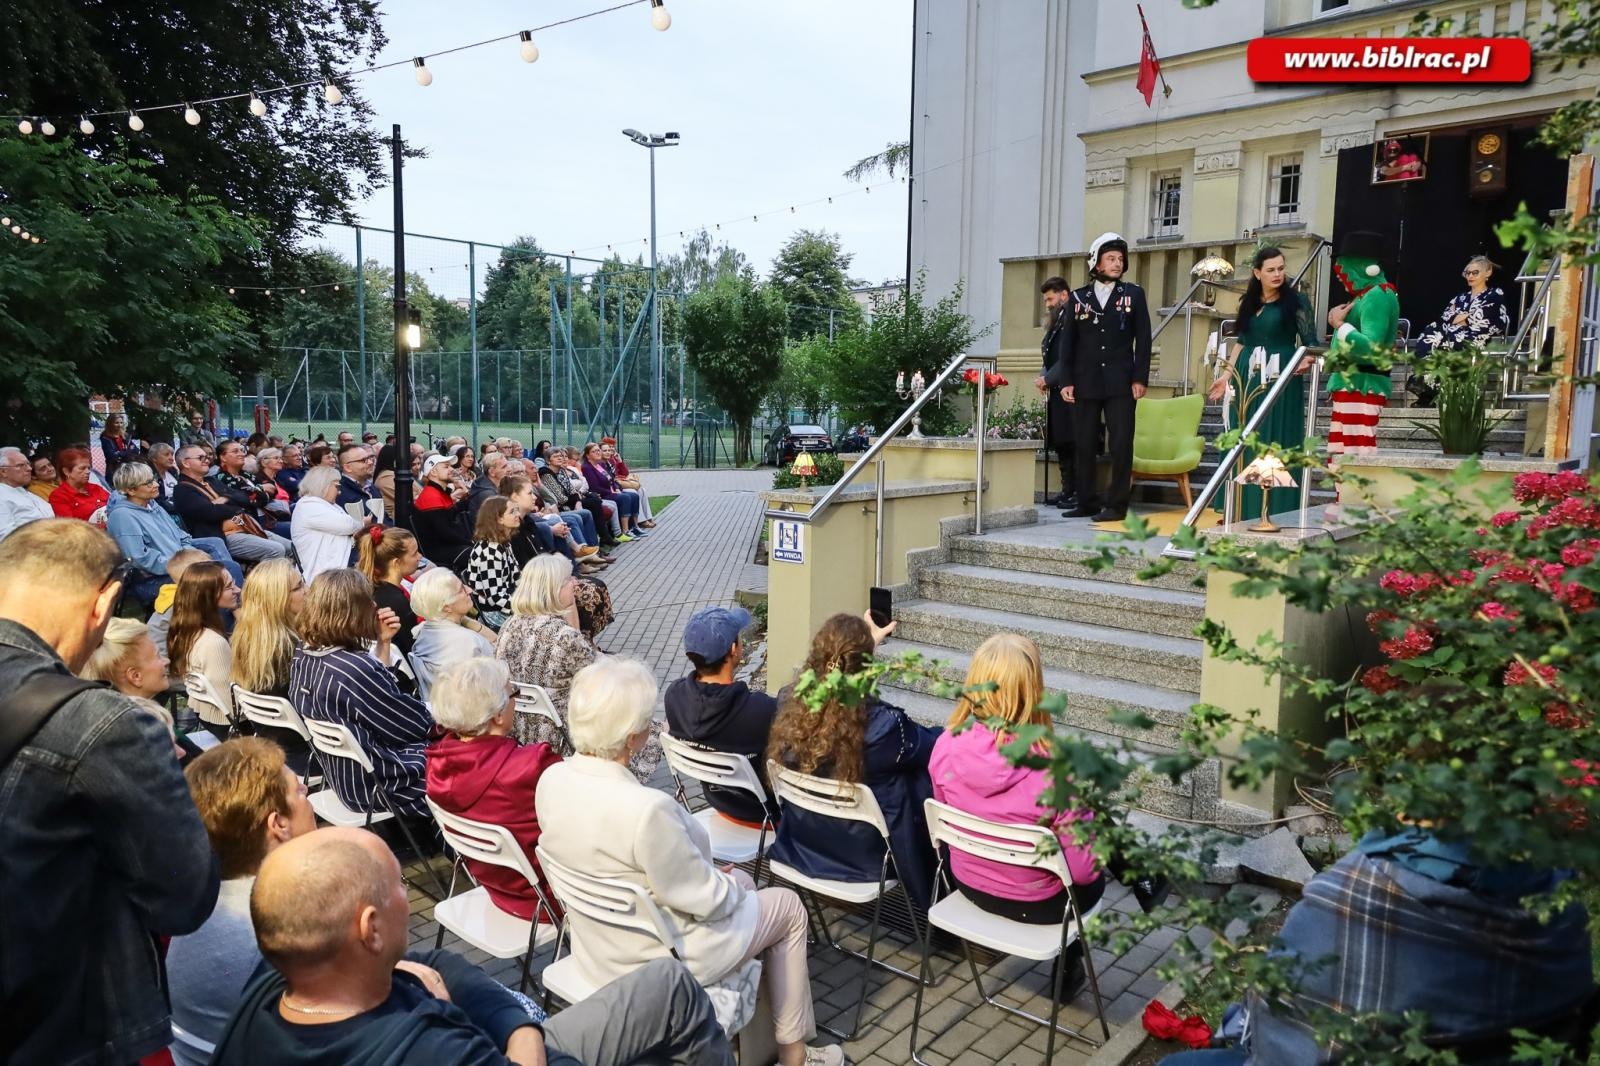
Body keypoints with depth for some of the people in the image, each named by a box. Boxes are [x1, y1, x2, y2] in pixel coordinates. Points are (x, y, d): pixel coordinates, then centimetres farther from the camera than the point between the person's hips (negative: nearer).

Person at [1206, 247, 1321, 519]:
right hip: (1247, 381, 5)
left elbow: (1310, 341, -5)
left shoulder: (1295, 301, -1)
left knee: (1276, 443, -4)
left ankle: (1274, 511, 1)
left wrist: (1307, 358, -25)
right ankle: (1243, 508, 13)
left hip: (1281, 381, -5)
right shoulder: (1249, 302, 11)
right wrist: (1226, 375, 12)